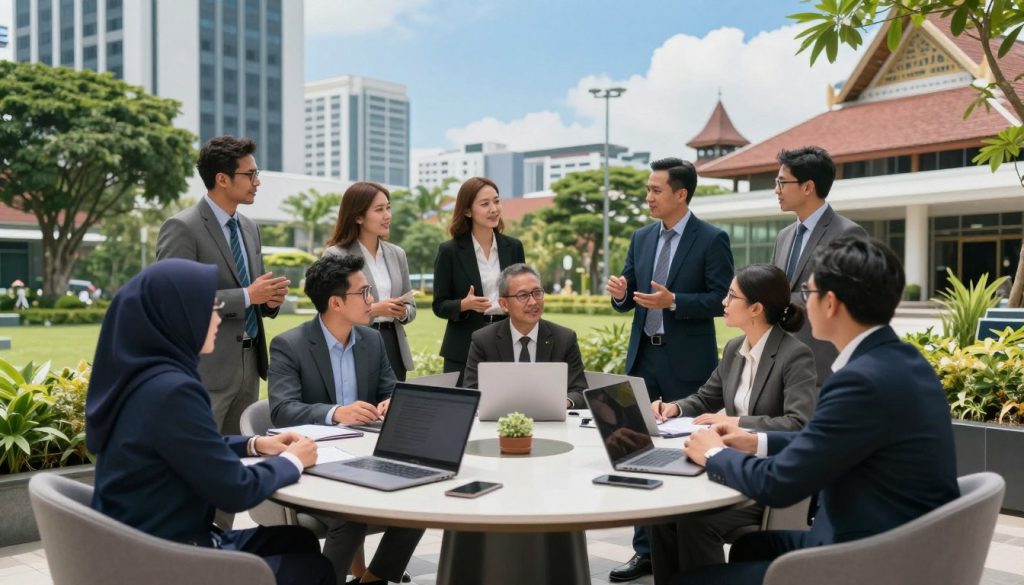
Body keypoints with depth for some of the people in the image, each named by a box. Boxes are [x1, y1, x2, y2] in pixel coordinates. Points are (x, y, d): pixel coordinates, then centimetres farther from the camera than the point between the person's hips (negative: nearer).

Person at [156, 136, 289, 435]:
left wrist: (270, 298, 0)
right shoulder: (182, 228, -10)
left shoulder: (249, 227, 14)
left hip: (249, 365, 7)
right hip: (205, 369, -7)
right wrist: (247, 296, -19)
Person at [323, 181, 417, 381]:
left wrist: (403, 312, -6)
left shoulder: (397, 254, 11)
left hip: (393, 347, 5)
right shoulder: (335, 256, -6)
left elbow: (411, 307, 16)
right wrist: (373, 310, -18)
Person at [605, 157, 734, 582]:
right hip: (643, 357, 6)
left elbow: (721, 299, -12)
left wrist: (673, 301, -23)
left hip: (686, 363, -5)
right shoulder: (641, 238, 10)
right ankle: (645, 550, 20)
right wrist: (619, 293, -10)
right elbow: (627, 302, 12)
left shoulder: (712, 240, -7)